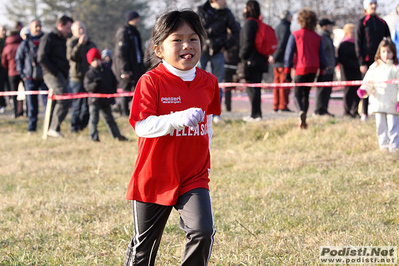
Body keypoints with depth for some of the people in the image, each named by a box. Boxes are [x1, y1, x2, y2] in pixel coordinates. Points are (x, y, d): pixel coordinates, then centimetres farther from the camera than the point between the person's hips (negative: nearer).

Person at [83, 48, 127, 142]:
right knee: (94, 119, -4)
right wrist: (95, 84, -33)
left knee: (109, 118, 14)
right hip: (95, 100, -4)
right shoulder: (89, 74, -5)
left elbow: (114, 81, 12)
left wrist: (113, 92, -1)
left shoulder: (107, 70, 7)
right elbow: (87, 86, -15)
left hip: (106, 100, 4)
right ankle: (94, 137, 1)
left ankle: (117, 135, 19)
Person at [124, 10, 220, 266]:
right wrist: (178, 119, -34)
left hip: (194, 177, 3)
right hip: (155, 178, -2)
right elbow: (142, 126, -21)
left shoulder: (209, 82, 2)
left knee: (203, 232, -18)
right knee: (144, 245, 10)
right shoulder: (151, 81, -13)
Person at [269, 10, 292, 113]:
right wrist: (275, 57, -17)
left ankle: (276, 106, 10)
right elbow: (282, 44, -19)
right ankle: (283, 106, -9)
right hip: (284, 61, -9)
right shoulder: (285, 27, -11)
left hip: (276, 62, 9)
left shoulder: (277, 28, 18)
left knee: (277, 83, 9)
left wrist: (272, 56, 11)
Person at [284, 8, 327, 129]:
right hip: (313, 69, 4)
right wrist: (322, 72, 16)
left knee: (297, 94, -1)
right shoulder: (317, 37, 8)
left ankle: (301, 112, -31)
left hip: (301, 69, -4)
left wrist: (287, 71, 0)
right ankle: (303, 120, 12)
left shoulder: (295, 35, -2)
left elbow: (289, 53, -3)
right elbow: (321, 55, 9)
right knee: (306, 94, 16)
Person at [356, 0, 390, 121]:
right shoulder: (362, 22, 2)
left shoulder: (382, 22, 13)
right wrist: (362, 63, -9)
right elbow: (358, 43, -2)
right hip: (368, 60, -3)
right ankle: (364, 113, 3)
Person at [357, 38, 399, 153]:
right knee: (381, 126, 9)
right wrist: (363, 90, -9)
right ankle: (384, 146, 18)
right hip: (378, 104, 4)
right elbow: (368, 82, 11)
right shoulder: (374, 67, 11)